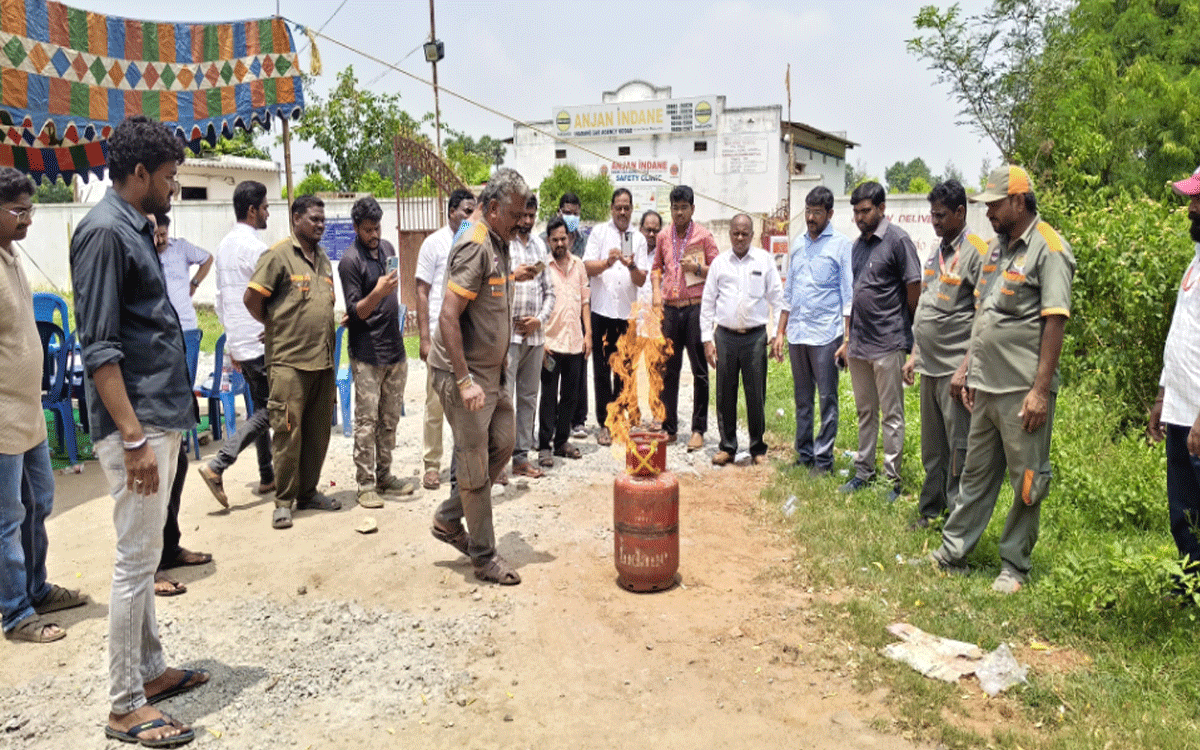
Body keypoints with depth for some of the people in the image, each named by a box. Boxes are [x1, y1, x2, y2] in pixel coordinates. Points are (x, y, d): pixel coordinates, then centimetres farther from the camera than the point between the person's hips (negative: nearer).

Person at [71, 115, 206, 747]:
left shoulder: (135, 228, 15)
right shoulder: (104, 231, -14)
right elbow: (98, 347, -20)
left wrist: (179, 392, 22)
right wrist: (133, 438, -23)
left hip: (160, 416, 10)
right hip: (136, 421, -10)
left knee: (145, 553, 17)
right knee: (136, 559, -3)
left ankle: (149, 669, 30)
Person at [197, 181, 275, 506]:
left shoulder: (224, 246, 12)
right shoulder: (256, 248, -16)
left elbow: (220, 299, 17)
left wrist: (232, 342, 22)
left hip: (239, 343, 9)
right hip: (262, 343, -9)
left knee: (260, 407, 15)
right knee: (268, 411, -3)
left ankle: (267, 476, 21)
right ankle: (217, 466, -9)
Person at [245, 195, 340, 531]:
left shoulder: (323, 258, 15)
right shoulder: (279, 255, -7)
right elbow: (251, 297, -9)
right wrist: (273, 326, 5)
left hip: (323, 359, 7)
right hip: (289, 360, -7)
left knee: (318, 431, 11)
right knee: (288, 432, -2)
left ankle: (308, 493, 23)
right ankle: (284, 501, 9)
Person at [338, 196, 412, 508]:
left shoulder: (387, 247, 13)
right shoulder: (350, 260, -9)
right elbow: (356, 312, -14)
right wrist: (377, 293, -28)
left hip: (395, 348, 7)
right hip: (367, 354, -7)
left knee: (390, 419, 11)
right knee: (367, 421, -4)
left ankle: (384, 475, 22)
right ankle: (366, 485, 2)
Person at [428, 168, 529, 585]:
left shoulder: (499, 246, 12)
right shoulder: (475, 248, -18)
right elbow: (448, 317, -24)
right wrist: (465, 381, -25)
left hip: (490, 371, 10)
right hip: (464, 374, -9)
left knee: (501, 445, 15)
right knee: (475, 467, 0)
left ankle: (449, 520, 29)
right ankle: (484, 558, 13)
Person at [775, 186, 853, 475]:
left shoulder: (841, 245, -3)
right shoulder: (799, 244, 13)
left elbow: (848, 294, -6)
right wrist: (781, 331, 14)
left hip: (826, 334, -6)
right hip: (797, 334, 6)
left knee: (827, 400, 0)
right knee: (802, 399, 12)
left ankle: (823, 459, 8)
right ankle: (804, 455, 22)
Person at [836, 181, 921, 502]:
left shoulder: (897, 240, -9)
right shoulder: (858, 245, 13)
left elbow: (914, 290, -8)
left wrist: (903, 329, 1)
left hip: (888, 344, -7)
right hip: (859, 343, 7)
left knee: (891, 415, 2)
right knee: (865, 412, 15)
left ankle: (893, 480, 10)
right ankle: (864, 472, 25)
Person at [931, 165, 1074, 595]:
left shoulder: (1048, 248, -10)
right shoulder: (996, 247, 13)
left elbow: (1055, 322, -15)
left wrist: (1041, 390, -19)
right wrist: (969, 370, 15)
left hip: (1022, 391, -8)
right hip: (985, 385, 8)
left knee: (1027, 482, 5)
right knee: (976, 473, 15)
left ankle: (1015, 566, 18)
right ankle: (952, 553, 25)